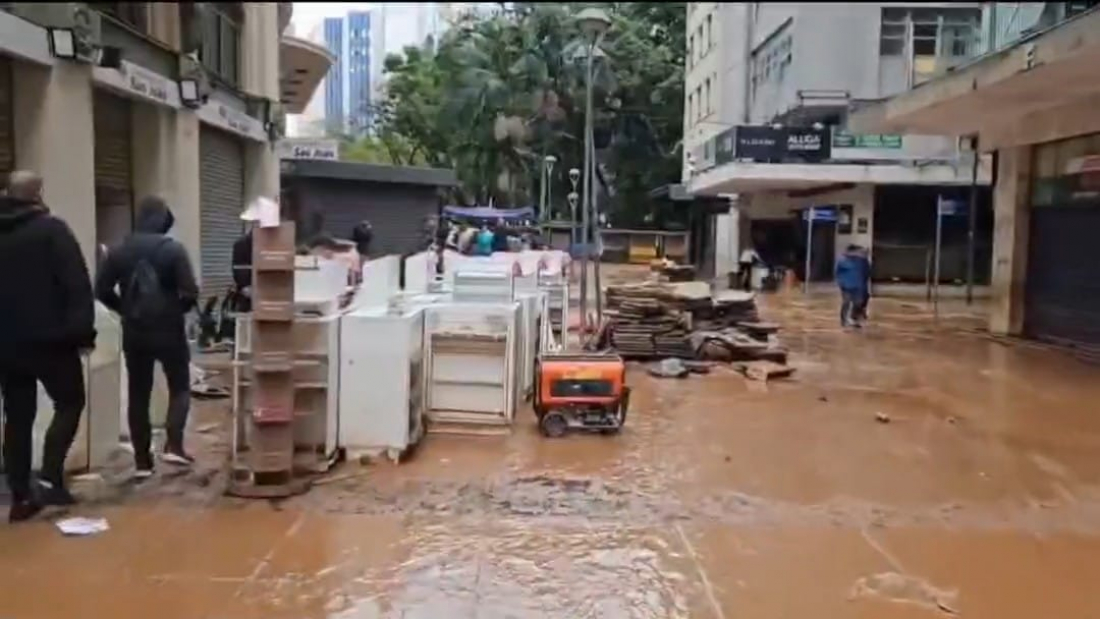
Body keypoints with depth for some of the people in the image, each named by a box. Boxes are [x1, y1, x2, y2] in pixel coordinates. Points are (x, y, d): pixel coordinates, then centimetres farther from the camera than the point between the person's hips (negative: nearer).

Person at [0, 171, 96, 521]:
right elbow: (77, 284, -16)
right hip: (48, 338, -5)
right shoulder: (51, 229, -7)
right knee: (69, 403, 9)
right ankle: (50, 479, -4)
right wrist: (83, 331, -14)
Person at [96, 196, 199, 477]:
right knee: (180, 387, 12)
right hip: (169, 330, -3)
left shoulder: (120, 251, 1)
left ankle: (143, 461, 12)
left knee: (138, 395, 10)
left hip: (134, 333, 3)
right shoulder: (173, 249, -10)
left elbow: (102, 291, 1)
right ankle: (174, 446, -5)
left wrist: (126, 309, 15)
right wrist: (178, 308, 5)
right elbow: (190, 293, -15)